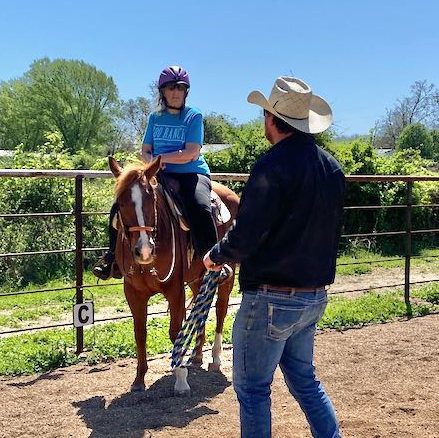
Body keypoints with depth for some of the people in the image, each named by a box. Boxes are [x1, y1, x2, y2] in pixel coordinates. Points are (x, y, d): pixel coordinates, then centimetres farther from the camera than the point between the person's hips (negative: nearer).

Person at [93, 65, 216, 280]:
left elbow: (191, 153, -10)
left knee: (199, 209, -35)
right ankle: (114, 254, 4)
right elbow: (145, 151, 14)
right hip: (160, 175, 5)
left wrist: (162, 158, -13)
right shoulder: (155, 117, 14)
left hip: (191, 174, -5)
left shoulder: (194, 116, 0)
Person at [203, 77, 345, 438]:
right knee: (305, 379, 23)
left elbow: (245, 236, -21)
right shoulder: (333, 167, 5)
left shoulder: (273, 165, -20)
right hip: (315, 296, 8)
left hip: (272, 297, -8)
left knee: (252, 387, 8)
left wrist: (216, 255, -1)